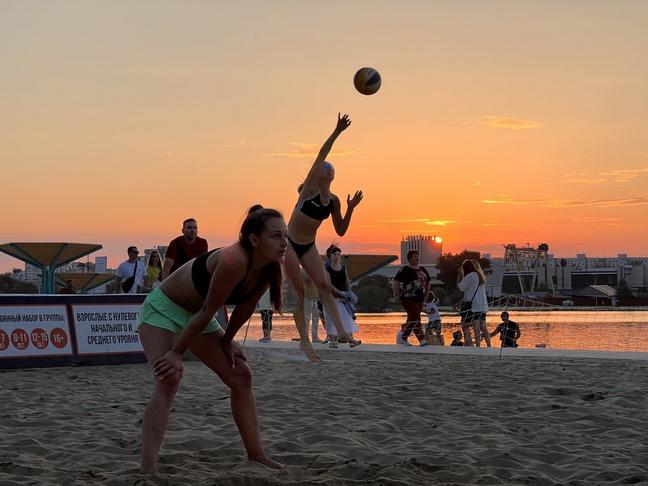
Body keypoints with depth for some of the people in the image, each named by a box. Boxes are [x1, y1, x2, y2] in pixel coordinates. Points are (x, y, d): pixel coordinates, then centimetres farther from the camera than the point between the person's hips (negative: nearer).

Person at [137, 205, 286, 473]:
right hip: (163, 309, -8)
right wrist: (176, 353, -22)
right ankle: (147, 469, -29)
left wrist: (227, 342, 10)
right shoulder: (234, 260, -35)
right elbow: (208, 311, -30)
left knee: (241, 375, 8)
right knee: (168, 380, -26)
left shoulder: (270, 268, -12)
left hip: (196, 316, 9)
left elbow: (245, 308, 3)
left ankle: (256, 455, 19)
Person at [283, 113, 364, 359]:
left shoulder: (333, 201, 2)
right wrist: (337, 132, -29)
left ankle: (341, 331, -13)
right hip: (289, 242, -5)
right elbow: (321, 155, -22)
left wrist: (350, 209, -5)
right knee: (299, 291, -6)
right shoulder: (310, 187, -12)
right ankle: (304, 340, -4)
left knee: (323, 286, -7)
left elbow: (340, 230, 8)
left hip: (308, 246, 5)